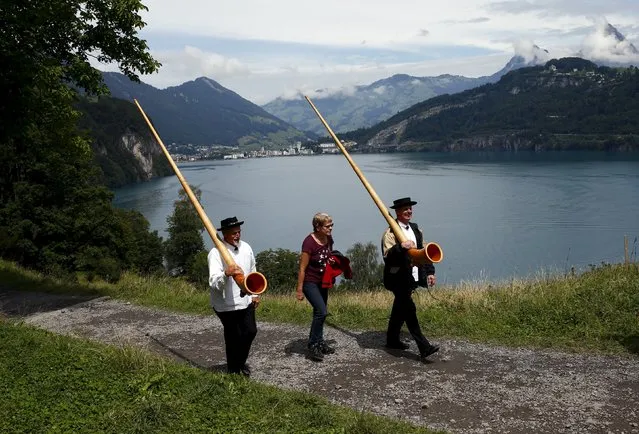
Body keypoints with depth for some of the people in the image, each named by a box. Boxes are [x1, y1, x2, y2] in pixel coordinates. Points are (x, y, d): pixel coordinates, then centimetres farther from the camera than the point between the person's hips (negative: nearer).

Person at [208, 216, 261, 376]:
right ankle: (234, 370, 29)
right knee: (234, 338, 6)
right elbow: (213, 282, -30)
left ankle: (241, 362, 41)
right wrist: (226, 273, -50)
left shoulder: (246, 248, 1)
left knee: (250, 331, 14)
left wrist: (255, 294, 18)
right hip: (226, 304, -6)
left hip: (246, 301, 6)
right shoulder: (216, 253, -21)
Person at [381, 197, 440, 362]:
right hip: (398, 278, -8)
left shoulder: (416, 230, 13)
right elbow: (387, 255, -23)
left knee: (400, 309, 18)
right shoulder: (390, 232, -11)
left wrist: (429, 272, 13)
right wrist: (401, 247, -39)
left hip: (412, 278, 8)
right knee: (409, 310, -12)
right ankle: (424, 348, -14)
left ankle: (392, 340, 33)